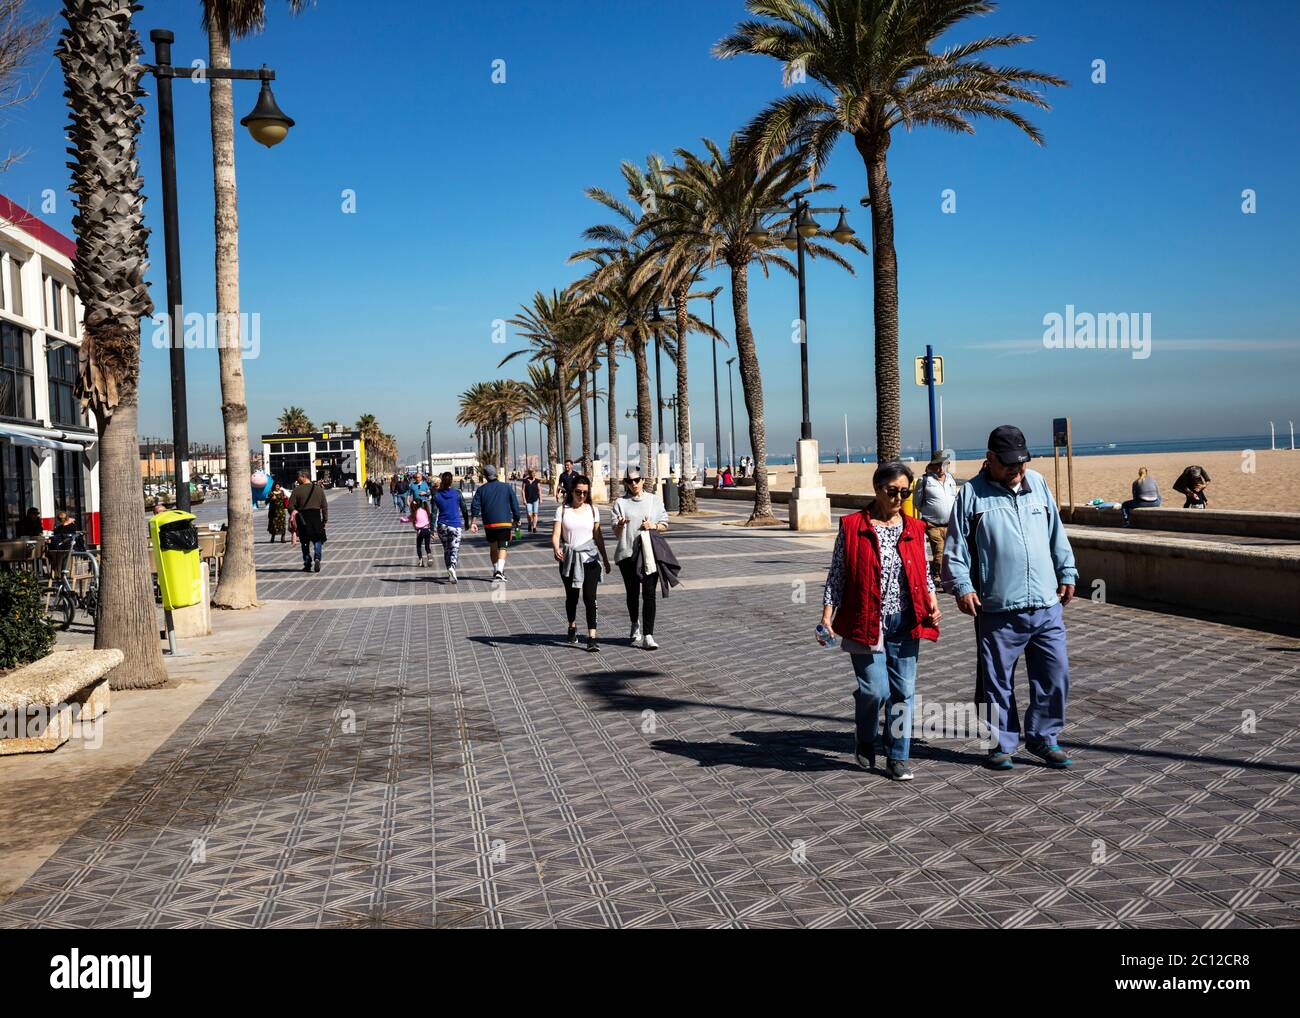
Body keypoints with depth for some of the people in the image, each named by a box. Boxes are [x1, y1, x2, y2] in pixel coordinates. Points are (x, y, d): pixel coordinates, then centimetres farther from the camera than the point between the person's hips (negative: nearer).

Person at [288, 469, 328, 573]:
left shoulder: (297, 490, -5)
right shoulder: (319, 489, 3)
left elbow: (290, 506, -6)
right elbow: (325, 506, 3)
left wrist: (294, 514, 10)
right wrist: (325, 519, 8)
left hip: (302, 518, -1)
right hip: (316, 517, 1)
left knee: (305, 542, 11)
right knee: (317, 539, 10)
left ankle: (307, 565, 12)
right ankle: (317, 558, -14)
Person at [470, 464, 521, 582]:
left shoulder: (481, 489, 6)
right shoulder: (507, 487, 4)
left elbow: (475, 507, -1)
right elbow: (515, 505, 4)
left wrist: (473, 522, -1)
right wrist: (516, 519, 13)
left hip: (489, 524, 2)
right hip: (505, 523, -2)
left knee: (493, 548, 18)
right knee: (502, 548, -2)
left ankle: (496, 571, 25)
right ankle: (499, 572, -20)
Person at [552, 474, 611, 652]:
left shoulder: (593, 510, 6)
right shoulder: (562, 510, 0)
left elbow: (598, 536, 11)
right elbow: (556, 534, -9)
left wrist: (605, 559, 13)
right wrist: (556, 549, -30)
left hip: (589, 558, 0)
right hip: (569, 559, 0)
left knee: (590, 598, -9)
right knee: (571, 596, 14)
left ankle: (592, 638, -11)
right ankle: (572, 626, 40)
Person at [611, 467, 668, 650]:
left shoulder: (655, 500, 7)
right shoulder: (620, 503, 3)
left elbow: (665, 525, 11)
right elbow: (616, 533, 1)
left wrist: (653, 526, -10)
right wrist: (620, 525, -21)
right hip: (628, 554, 1)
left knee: (649, 593, -8)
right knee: (632, 593, 11)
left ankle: (648, 636, -11)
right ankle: (636, 626, 36)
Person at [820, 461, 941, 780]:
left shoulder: (915, 529, 9)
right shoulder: (852, 526, -2)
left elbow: (924, 572, 16)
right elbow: (836, 576, 0)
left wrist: (932, 602, -2)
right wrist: (827, 617, -6)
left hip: (905, 623, 4)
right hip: (866, 623, -3)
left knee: (904, 690, 3)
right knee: (875, 689, -7)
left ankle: (897, 758, 16)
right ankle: (865, 742, 23)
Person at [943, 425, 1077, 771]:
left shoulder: (1037, 483, 12)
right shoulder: (972, 493, -1)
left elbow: (1056, 533, 20)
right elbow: (955, 548, -1)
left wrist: (1067, 573, 16)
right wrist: (962, 586, -11)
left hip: (1047, 604, 4)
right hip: (997, 610, -4)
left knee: (1055, 676, 6)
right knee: (996, 681, 5)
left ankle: (1042, 737, 23)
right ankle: (1002, 745, 20)